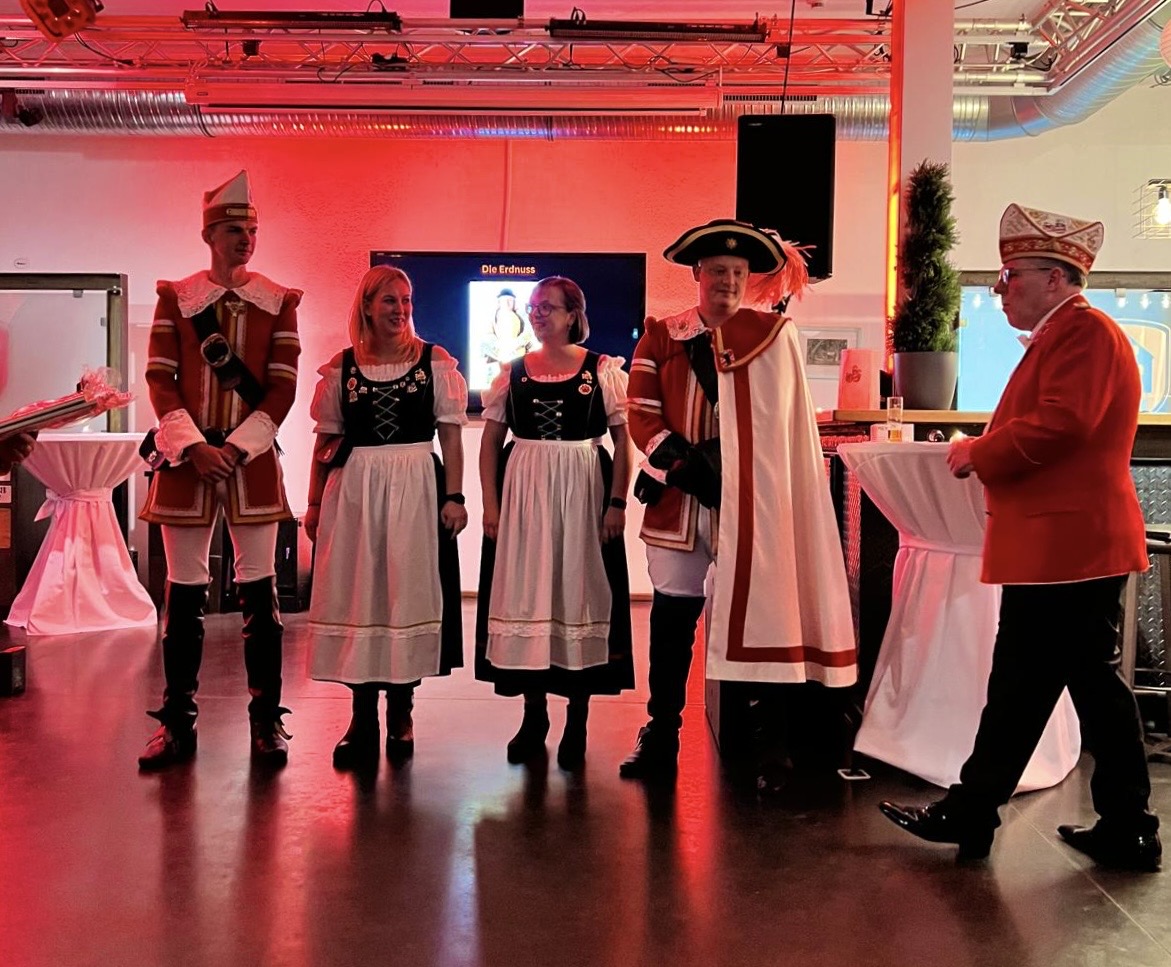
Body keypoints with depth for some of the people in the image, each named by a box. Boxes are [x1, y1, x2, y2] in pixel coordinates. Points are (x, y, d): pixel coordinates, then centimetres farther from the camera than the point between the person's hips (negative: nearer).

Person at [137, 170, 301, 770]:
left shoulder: (279, 302, 5)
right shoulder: (174, 297, 7)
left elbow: (282, 388, -1)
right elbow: (160, 381, 1)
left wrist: (236, 448, -11)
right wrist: (194, 446, -12)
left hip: (253, 458, 0)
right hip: (185, 457, 1)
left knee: (259, 589, 3)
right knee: (184, 590, 5)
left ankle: (267, 720, 12)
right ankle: (177, 722, 15)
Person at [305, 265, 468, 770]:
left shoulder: (435, 361, 3)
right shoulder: (341, 367, 6)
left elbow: (451, 435, 1)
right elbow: (327, 440, 9)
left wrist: (453, 496, -7)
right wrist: (314, 503, 6)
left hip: (416, 490, -1)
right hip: (353, 491, 1)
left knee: (410, 595, 3)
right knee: (356, 596, 4)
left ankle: (400, 713, 17)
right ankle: (362, 718, 14)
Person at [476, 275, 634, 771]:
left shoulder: (603, 370, 1)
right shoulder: (513, 372, 9)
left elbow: (623, 440, -3)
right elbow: (490, 442, 8)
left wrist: (617, 502, -12)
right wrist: (490, 503, -2)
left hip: (582, 492, -2)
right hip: (522, 492, 3)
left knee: (579, 592, 1)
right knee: (525, 593, 4)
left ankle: (576, 722, 11)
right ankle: (533, 715, 17)